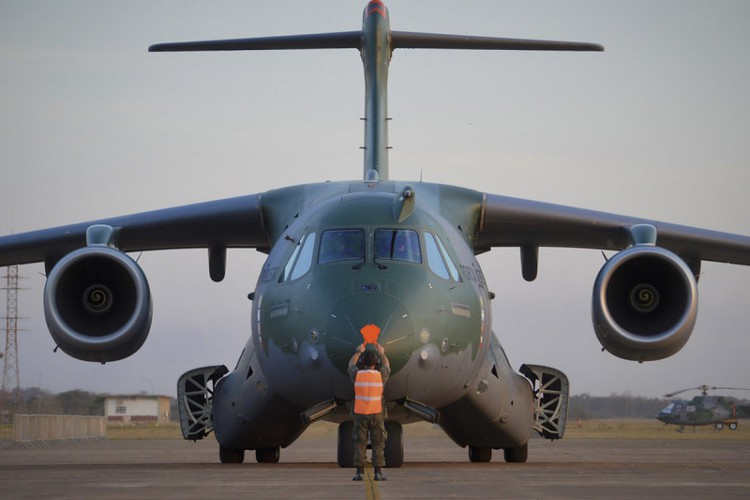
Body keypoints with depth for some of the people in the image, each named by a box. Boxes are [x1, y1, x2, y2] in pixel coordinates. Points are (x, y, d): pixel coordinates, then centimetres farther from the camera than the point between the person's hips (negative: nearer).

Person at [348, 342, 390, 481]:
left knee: (360, 444, 5)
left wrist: (358, 352, 30)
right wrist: (382, 353, 31)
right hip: (376, 415, -1)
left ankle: (359, 473, 1)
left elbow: (351, 365, 16)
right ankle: (378, 473, 0)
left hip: (360, 414, 1)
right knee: (378, 444, 5)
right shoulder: (380, 375, -9)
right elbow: (387, 367, 16)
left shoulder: (357, 375, -8)